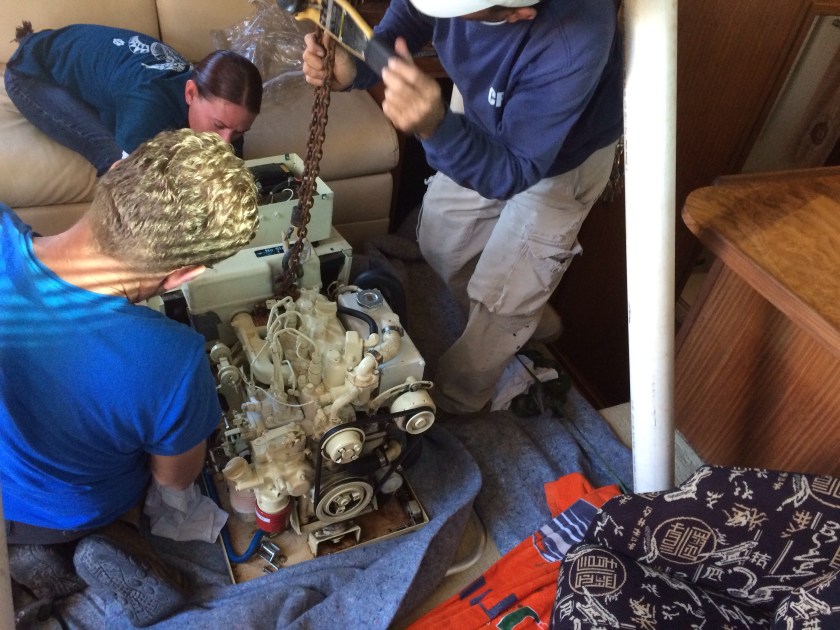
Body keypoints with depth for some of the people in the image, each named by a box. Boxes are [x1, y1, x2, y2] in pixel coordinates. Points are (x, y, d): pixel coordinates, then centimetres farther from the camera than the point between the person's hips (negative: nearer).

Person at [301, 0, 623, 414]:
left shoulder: (573, 41, -44)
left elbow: (513, 172, -37)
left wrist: (434, 127, -55)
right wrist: (352, 70, -30)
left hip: (561, 159, -6)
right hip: (484, 126, 6)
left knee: (500, 300, 3)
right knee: (440, 247, 19)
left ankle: (455, 399, 34)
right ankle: (522, 325, 48)